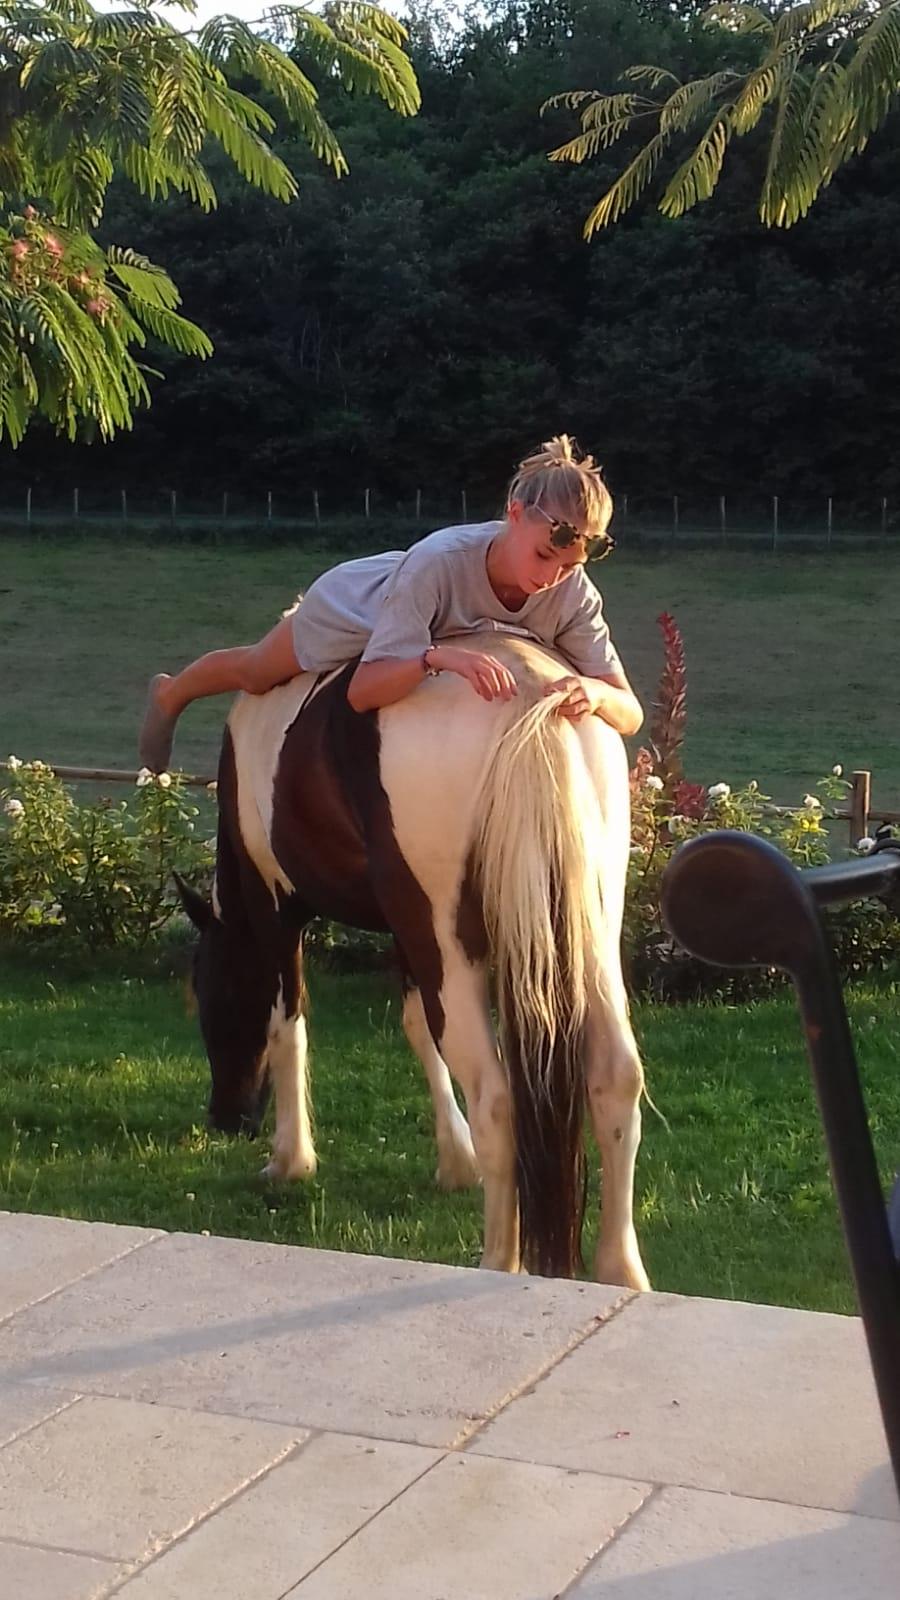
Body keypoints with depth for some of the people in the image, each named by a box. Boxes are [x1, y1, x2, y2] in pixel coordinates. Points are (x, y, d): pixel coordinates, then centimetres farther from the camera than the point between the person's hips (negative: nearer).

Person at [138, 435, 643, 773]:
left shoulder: (574, 596, -39)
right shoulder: (437, 562, -50)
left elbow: (630, 714, -38)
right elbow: (362, 691, -50)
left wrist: (593, 693, -61)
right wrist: (436, 655, -69)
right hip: (351, 603, -3)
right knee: (254, 672, 26)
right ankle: (169, 695, 59)